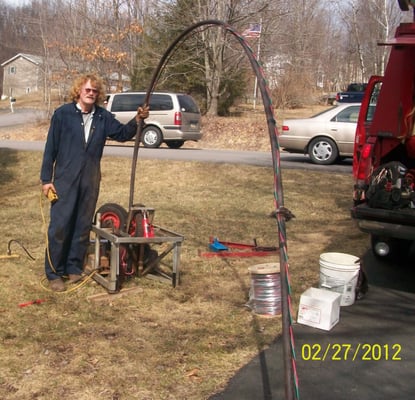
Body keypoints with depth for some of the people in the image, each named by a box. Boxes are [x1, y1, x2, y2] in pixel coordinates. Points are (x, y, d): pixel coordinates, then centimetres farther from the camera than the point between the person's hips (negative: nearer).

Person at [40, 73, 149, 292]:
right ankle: (54, 273, 7)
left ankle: (74, 268, 23)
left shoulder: (103, 117, 5)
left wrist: (137, 121, -11)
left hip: (90, 180, 4)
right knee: (59, 226, -3)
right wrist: (46, 179, -6)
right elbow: (50, 148, -4)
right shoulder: (62, 114, -5)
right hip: (65, 179, -4)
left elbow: (122, 134, 8)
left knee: (83, 226, 10)